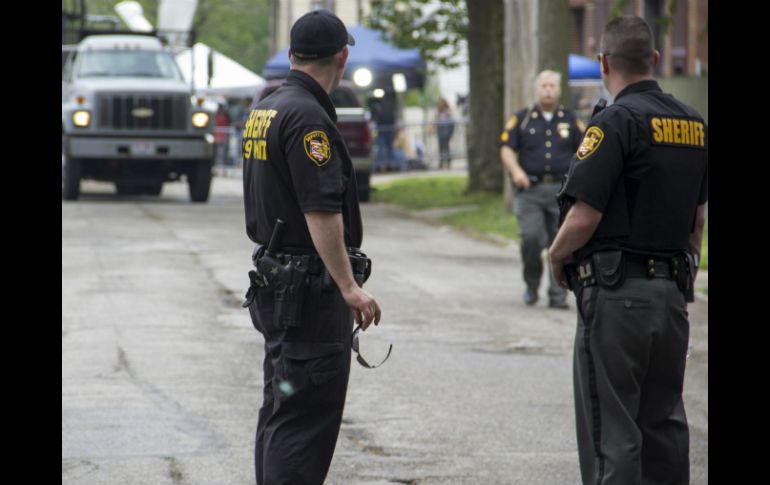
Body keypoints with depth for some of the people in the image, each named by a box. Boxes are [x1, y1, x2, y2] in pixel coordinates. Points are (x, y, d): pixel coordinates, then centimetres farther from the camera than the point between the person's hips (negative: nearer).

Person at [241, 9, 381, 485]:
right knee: (307, 417, -10)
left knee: (280, 412, 15)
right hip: (310, 288, -10)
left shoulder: (265, 111, 13)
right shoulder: (308, 116, -18)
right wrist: (348, 286, -20)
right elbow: (321, 211, -22)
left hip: (274, 280, 10)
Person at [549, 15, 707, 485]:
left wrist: (557, 258, 1)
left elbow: (583, 219, -17)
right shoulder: (694, 124, 10)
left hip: (616, 292, -7)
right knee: (664, 423, 15)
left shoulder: (617, 121, -13)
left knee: (611, 429, -4)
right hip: (672, 291, 7)